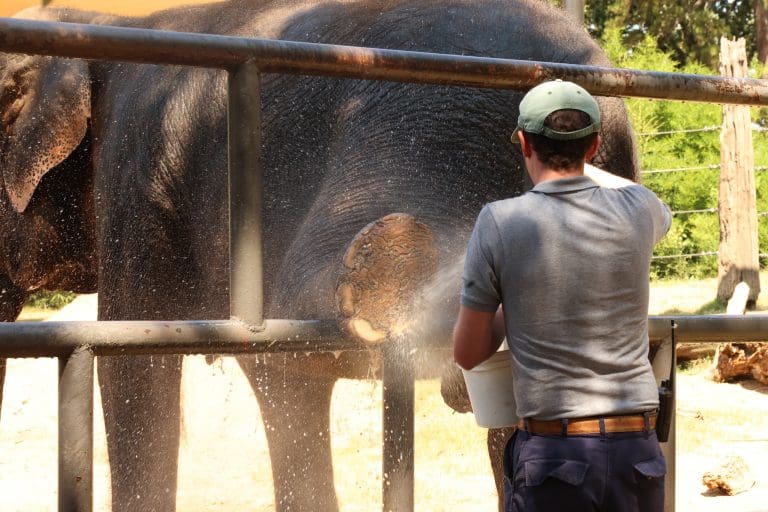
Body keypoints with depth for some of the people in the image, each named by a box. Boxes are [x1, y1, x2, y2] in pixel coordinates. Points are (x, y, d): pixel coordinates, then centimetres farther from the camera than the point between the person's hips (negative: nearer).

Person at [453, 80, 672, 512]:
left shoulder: (500, 222, -7)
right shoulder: (637, 211, 1)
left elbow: (468, 354, -1)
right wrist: (585, 168, 40)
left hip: (552, 449, -3)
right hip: (637, 446, 3)